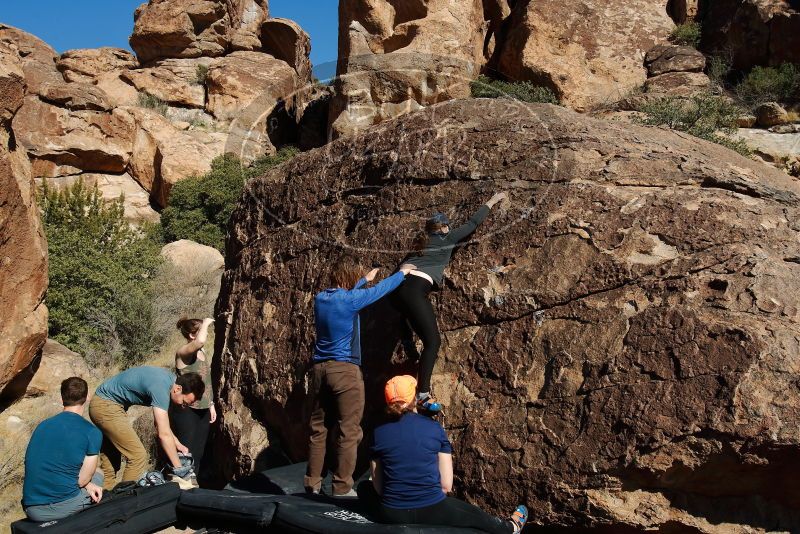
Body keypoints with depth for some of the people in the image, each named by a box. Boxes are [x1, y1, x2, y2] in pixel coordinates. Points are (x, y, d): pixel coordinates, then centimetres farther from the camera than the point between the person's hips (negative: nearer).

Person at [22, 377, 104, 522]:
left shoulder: (42, 425, 8)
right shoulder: (93, 433, -8)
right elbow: (82, 480, -5)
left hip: (32, 510, 5)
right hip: (64, 507, -5)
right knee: (97, 475, 26)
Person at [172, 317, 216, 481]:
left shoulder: (202, 352, 10)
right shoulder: (183, 352, -16)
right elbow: (200, 341, -39)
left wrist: (211, 404, 18)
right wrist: (206, 323, -22)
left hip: (203, 410, 8)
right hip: (186, 410, -8)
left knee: (199, 453, 13)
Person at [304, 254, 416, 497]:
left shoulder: (320, 299, 9)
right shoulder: (350, 299, -11)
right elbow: (381, 289, 3)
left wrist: (365, 279, 43)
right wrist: (403, 272, 20)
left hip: (320, 368, 7)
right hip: (345, 370, -7)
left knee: (318, 429, 12)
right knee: (349, 430, 0)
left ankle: (312, 484, 18)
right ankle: (342, 488, 4)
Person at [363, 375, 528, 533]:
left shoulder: (378, 433, -3)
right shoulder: (434, 428, -4)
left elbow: (378, 488, 1)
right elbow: (447, 486, -4)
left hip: (392, 514, 0)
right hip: (432, 510, 0)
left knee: (365, 487, 33)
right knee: (476, 515, 31)